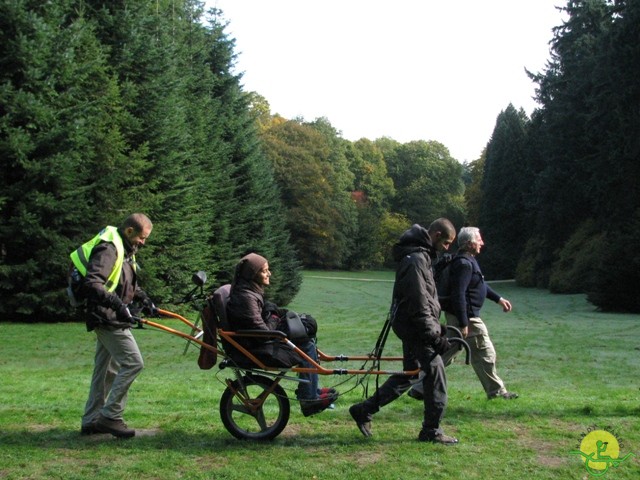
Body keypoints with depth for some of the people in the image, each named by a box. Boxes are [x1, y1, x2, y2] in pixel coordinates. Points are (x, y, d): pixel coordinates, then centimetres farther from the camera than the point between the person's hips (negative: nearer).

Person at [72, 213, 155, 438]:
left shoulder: (125, 250, 15)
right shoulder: (108, 249, -18)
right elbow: (92, 283, -31)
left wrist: (143, 298, 18)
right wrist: (119, 305, -38)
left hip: (110, 318, 10)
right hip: (108, 318, -10)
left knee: (106, 369, 14)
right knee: (133, 362, -11)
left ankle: (91, 421, 22)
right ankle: (110, 416, -4)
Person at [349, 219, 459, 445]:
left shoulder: (421, 255, 15)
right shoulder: (416, 259, -19)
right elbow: (419, 305, -23)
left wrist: (436, 326, 22)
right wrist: (435, 337, -22)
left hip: (411, 327, 10)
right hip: (415, 327, -10)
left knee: (409, 374, 16)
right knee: (435, 373, -4)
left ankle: (363, 411, 21)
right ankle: (432, 430, 6)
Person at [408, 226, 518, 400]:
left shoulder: (468, 260, 14)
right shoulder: (464, 263, -20)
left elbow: (480, 285, 28)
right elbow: (459, 295, -27)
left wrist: (498, 299, 27)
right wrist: (464, 324, -27)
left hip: (456, 316, 10)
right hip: (467, 317, -10)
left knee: (446, 354, 13)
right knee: (485, 353, 4)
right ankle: (496, 391, 19)